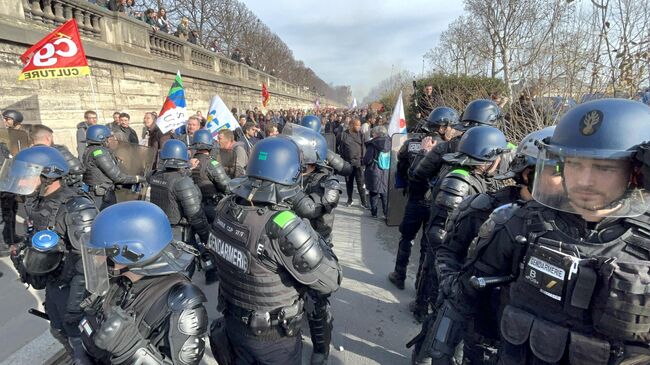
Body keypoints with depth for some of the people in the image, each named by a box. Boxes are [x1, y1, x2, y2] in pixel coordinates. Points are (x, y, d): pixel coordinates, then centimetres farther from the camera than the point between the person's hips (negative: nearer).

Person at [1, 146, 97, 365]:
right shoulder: (35, 203, 1)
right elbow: (35, 244, 16)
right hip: (52, 284, 9)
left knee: (79, 338, 9)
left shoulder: (76, 209, -28)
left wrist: (74, 305, -26)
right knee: (59, 331, 26)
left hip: (72, 287, -9)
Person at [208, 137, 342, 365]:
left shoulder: (225, 208, -15)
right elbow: (330, 282, -25)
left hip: (233, 324, 6)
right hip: (273, 339, -6)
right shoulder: (284, 228, -36)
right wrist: (316, 239, -12)